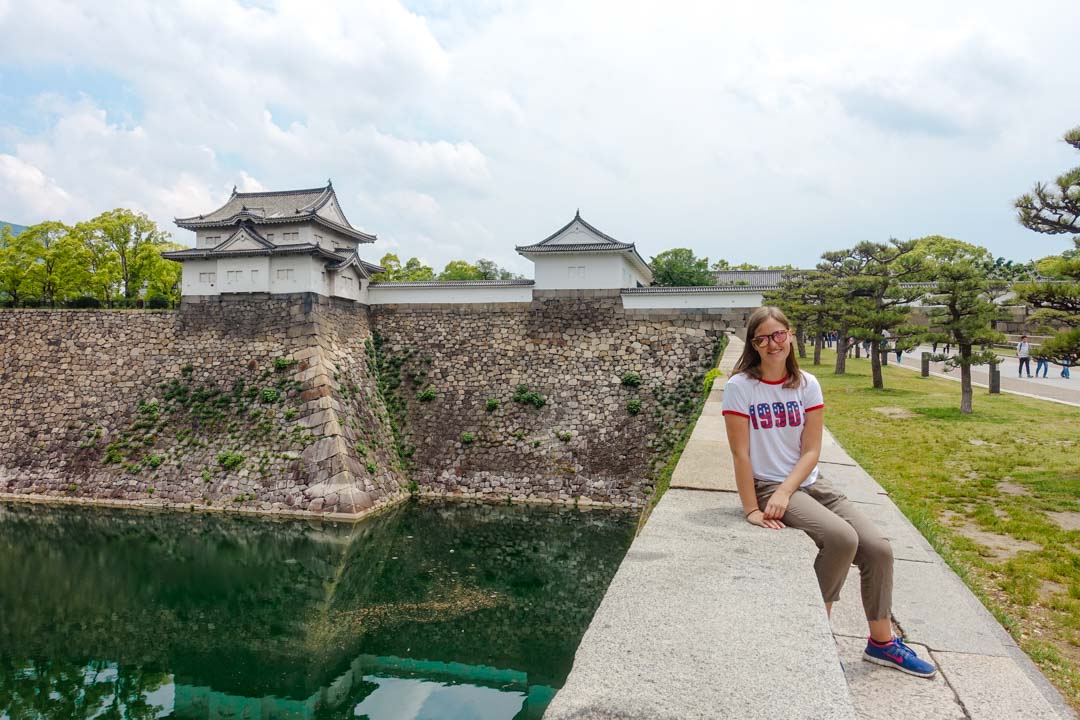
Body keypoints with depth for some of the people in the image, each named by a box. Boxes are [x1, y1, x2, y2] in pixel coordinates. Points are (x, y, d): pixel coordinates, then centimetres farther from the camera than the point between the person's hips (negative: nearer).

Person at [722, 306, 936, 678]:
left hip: (808, 482, 5)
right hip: (767, 485, -5)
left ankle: (882, 642, 19)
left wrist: (784, 493, -17)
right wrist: (751, 509, -14)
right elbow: (740, 453, -12)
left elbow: (811, 452, -3)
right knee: (841, 538, -26)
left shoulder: (807, 385, 1)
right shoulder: (740, 387, -11)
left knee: (878, 548, -4)